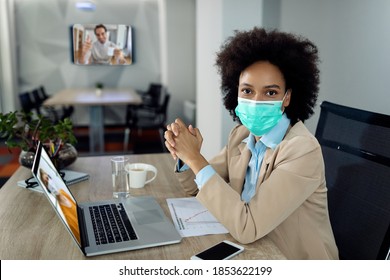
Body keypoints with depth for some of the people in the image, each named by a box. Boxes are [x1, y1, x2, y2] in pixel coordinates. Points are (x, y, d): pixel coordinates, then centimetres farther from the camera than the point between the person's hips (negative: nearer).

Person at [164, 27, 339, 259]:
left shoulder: (302, 150, -23)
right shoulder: (242, 135, -3)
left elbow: (246, 228, -28)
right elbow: (199, 187, 5)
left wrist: (195, 158, -26)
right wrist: (185, 156, -15)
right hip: (252, 253, 5)